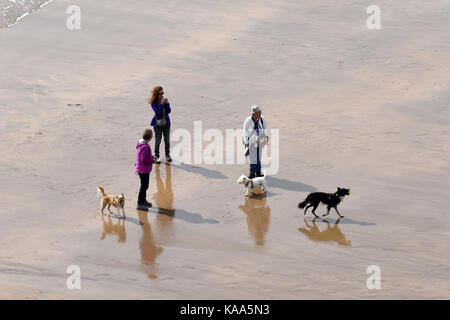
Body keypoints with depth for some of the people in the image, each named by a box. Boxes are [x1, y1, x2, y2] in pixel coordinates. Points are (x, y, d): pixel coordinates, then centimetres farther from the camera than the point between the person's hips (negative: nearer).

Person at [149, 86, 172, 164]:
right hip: (158, 123, -3)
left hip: (166, 122, 3)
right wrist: (161, 104, -30)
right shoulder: (153, 102, -14)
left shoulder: (165, 99, -4)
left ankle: (167, 155, 25)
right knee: (158, 140, 1)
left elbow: (168, 111, -6)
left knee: (167, 140, 10)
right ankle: (157, 156, 13)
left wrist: (167, 104, -21)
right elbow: (158, 113, -23)